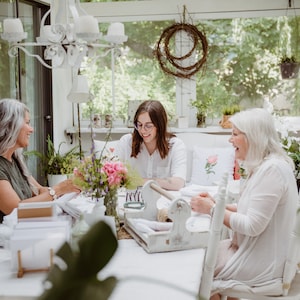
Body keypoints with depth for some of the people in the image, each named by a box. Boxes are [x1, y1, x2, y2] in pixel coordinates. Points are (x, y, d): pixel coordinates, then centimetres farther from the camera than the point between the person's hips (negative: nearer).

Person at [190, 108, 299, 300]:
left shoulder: (272, 169, -23)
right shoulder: (263, 166, 8)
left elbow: (252, 226, -25)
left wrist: (212, 210, -16)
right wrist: (217, 204, 1)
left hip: (260, 262, -9)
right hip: (249, 249, 9)